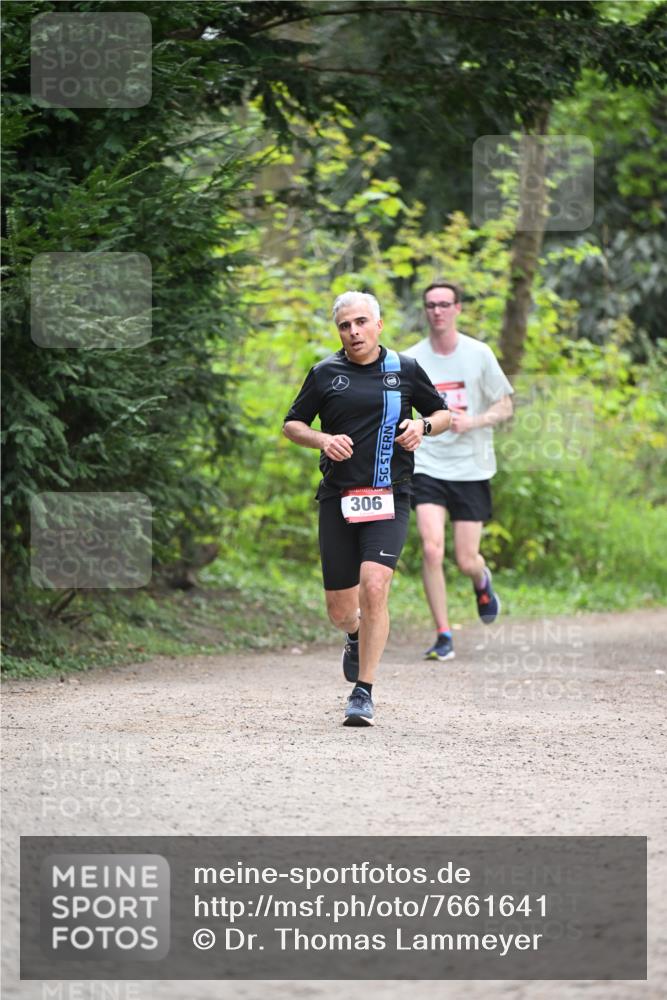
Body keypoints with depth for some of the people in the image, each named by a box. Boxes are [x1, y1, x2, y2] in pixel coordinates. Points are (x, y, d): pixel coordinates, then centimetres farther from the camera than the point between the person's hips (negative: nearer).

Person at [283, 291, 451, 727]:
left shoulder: (405, 370, 7)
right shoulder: (325, 373, 6)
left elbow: (443, 414, 19)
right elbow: (292, 425, 13)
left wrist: (422, 425, -3)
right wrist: (323, 440, -7)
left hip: (389, 498, -1)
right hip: (337, 499, 1)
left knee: (374, 588, -21)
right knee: (341, 610, 4)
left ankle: (364, 693, -12)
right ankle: (358, 638, 43)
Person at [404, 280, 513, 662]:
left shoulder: (479, 354, -2)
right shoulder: (411, 359, 1)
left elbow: (505, 407, 3)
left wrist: (473, 421, -15)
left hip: (471, 469, 0)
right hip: (428, 466, 0)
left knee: (466, 561, 0)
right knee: (432, 549, -17)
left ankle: (483, 581, 39)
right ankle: (444, 636, -7)